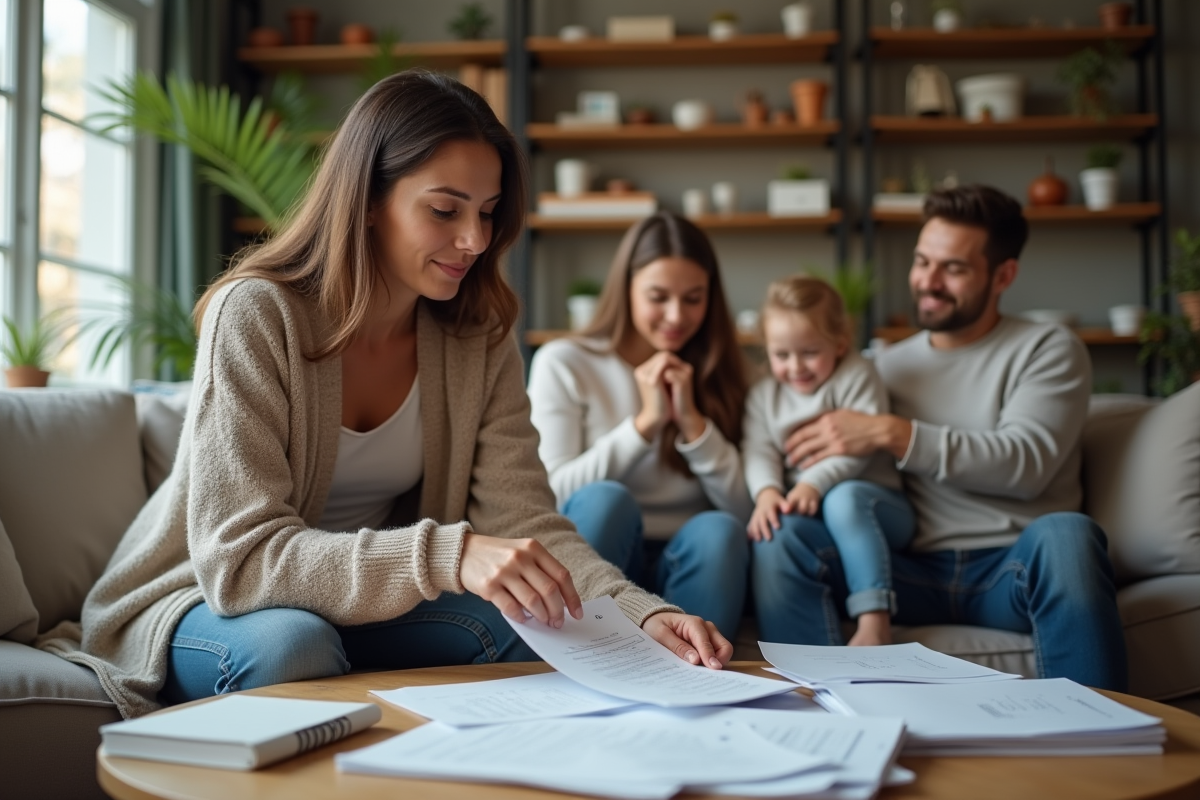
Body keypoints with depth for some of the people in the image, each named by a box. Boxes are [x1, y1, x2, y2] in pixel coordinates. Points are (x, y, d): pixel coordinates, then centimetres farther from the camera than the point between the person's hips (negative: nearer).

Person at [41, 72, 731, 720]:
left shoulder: (480, 341, -6)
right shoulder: (256, 314, -22)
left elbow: (525, 521, -14)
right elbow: (239, 557, -29)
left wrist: (643, 613, -34)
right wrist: (446, 554, -44)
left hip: (369, 601, 4)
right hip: (201, 603, -4)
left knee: (523, 624, -22)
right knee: (293, 643, -36)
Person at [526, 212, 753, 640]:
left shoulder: (717, 373, 10)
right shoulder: (562, 363, 2)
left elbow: (743, 510, 1)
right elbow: (550, 493, -9)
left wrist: (692, 421, -10)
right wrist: (645, 422, -11)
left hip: (687, 566, 2)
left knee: (717, 530, -31)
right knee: (606, 498, -33)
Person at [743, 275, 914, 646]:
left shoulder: (857, 376, -1)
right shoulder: (764, 394, 14)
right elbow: (758, 449, -1)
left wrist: (815, 483, -28)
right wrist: (766, 491, -23)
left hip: (872, 500, -3)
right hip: (802, 510, 4)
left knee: (844, 498, -38)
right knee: (770, 522, -29)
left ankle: (875, 618, -43)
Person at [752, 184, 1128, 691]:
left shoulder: (1047, 349, 8)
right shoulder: (890, 366, 21)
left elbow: (1027, 465, -9)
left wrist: (891, 434, -14)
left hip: (1010, 570, -2)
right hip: (914, 570, 3)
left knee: (1065, 533, -37)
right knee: (782, 542, -23)